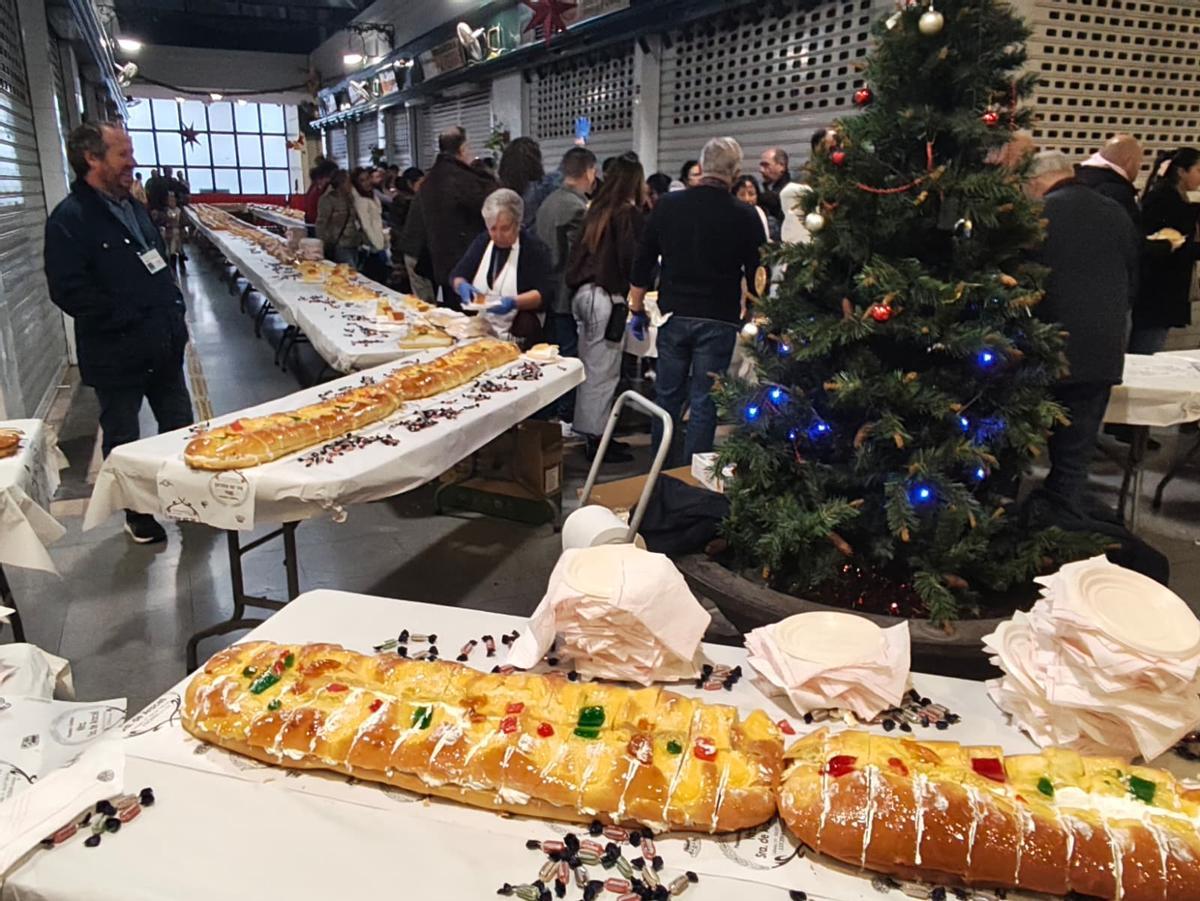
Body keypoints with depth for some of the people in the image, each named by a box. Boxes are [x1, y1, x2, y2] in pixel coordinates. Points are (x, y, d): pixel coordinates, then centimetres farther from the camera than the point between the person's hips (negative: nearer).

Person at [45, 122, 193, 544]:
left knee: (180, 426, 17)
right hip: (117, 355, -7)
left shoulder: (132, 206, 11)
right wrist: (129, 319, -20)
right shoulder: (69, 220, -14)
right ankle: (137, 515, 24)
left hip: (164, 346, 7)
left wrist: (175, 311, 9)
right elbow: (69, 292, -21)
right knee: (122, 440, 9)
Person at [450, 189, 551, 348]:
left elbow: (543, 294, -10)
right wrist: (462, 286, -11)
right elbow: (456, 275, 13)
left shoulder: (533, 247, -3)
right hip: (479, 331, 5)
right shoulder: (482, 242, 13)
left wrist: (514, 302, -26)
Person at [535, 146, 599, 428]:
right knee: (570, 357, -1)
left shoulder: (548, 201, 11)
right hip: (567, 296, -9)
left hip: (548, 291, 9)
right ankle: (567, 418, 6)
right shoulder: (576, 207, -18)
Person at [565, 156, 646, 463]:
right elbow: (632, 259, -13)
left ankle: (591, 433, 20)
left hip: (583, 293, 7)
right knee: (603, 372, -2)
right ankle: (597, 440, 4)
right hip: (606, 296, -7)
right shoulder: (629, 213, -7)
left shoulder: (596, 211, 14)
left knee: (591, 369, 12)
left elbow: (581, 253, 16)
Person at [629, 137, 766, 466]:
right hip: (718, 320, -3)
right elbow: (757, 276, 0)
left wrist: (637, 309, 14)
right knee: (704, 402, 3)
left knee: (668, 395, 14)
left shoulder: (668, 205, 1)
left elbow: (642, 264, 5)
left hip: (674, 316, 3)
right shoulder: (744, 216, -6)